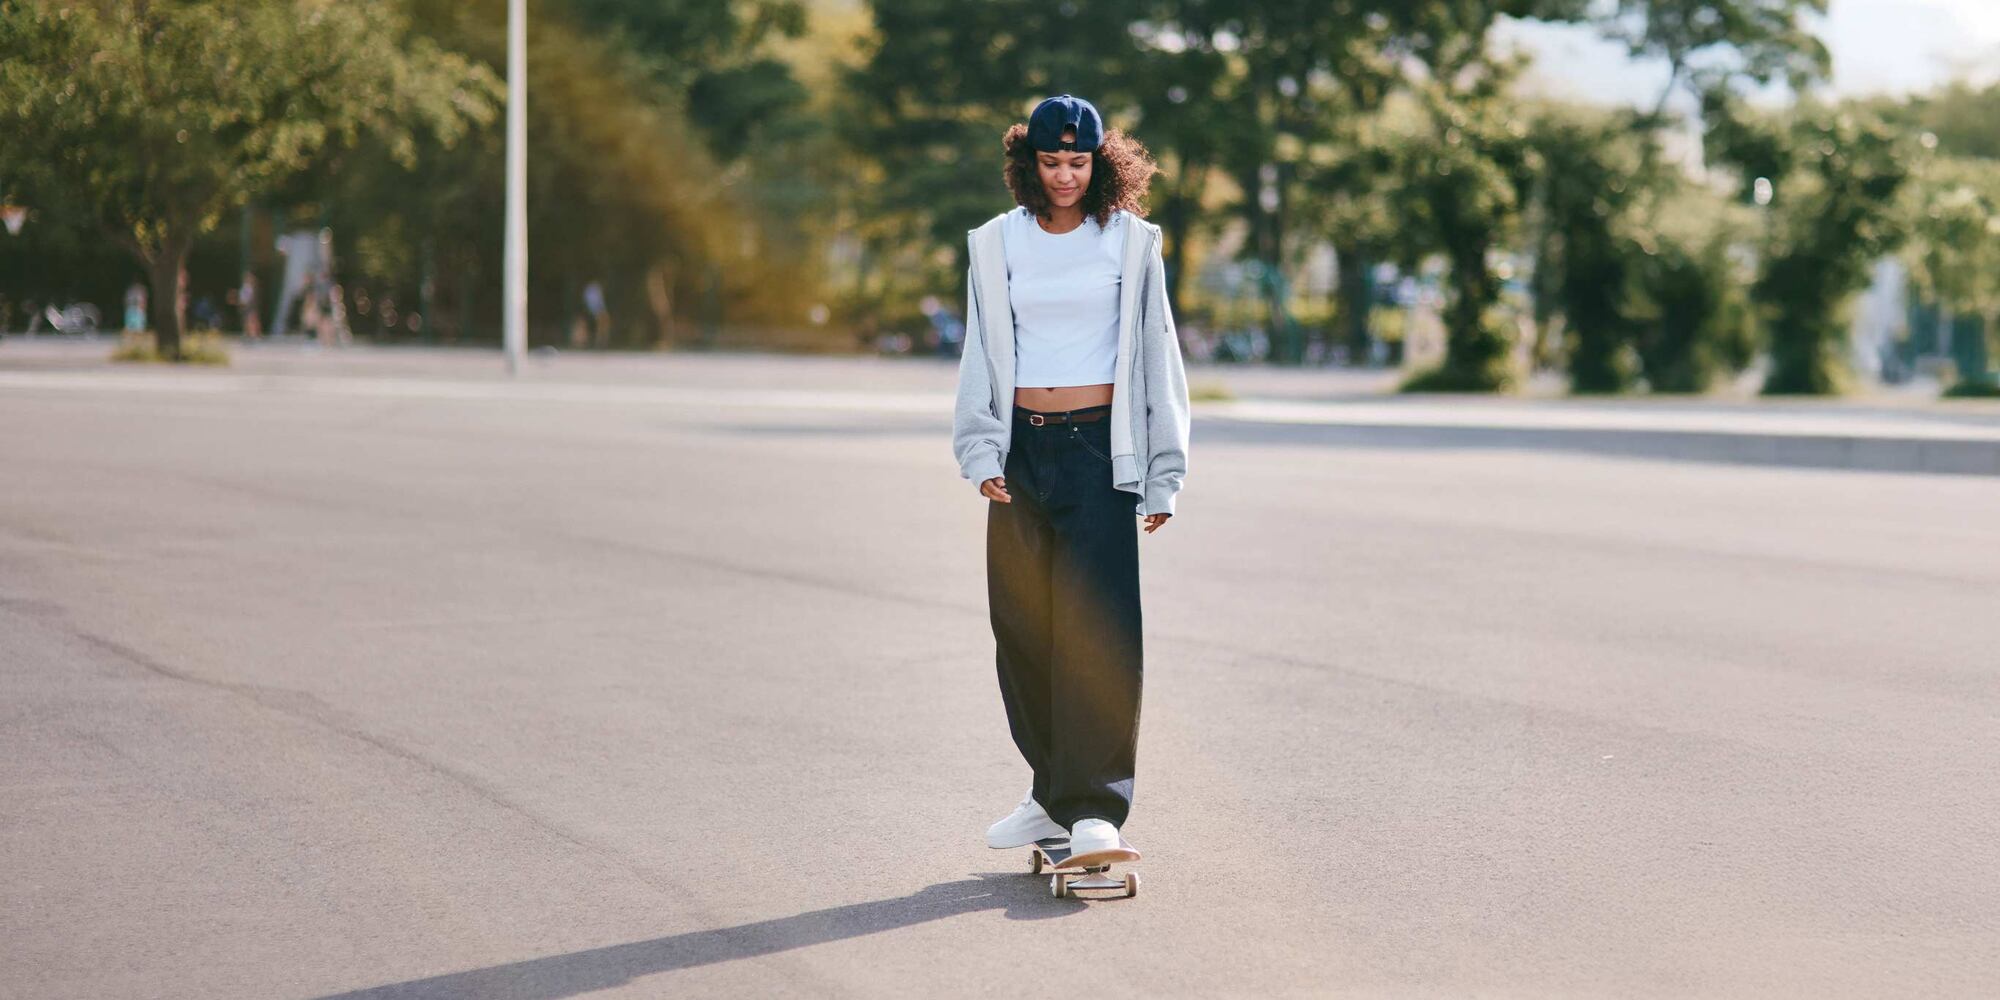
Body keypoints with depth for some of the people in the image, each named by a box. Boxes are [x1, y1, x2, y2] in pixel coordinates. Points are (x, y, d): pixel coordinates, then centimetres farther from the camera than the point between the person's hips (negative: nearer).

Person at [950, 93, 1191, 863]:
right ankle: (1051, 791, 17)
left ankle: (1092, 805, -11)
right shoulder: (996, 245, 9)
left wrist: (1162, 477, 2)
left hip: (1099, 448, -3)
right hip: (1023, 447, 3)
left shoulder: (1129, 243, 3)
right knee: (1021, 625, 4)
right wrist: (982, 454, -1)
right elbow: (981, 357, 12)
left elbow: (1155, 356, 6)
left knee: (1095, 623, -11)